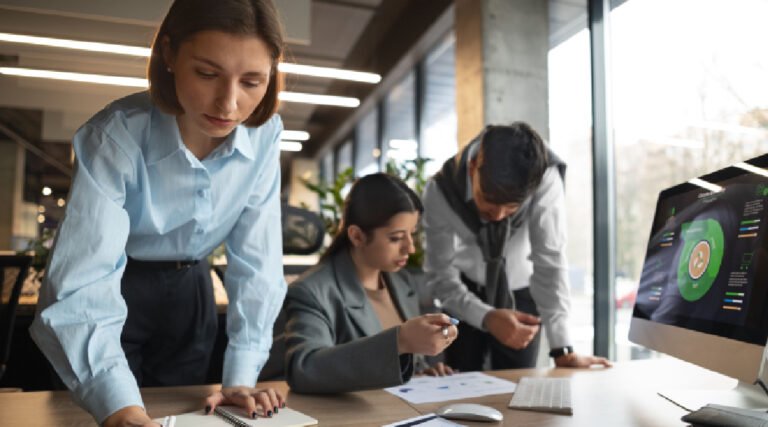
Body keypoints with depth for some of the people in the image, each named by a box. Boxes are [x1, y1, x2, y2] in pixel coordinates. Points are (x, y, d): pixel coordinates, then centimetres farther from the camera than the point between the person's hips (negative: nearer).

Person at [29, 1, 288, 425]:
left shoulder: (264, 134, -19)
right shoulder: (115, 136, -29)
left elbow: (257, 260, -16)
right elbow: (85, 281, -36)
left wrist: (241, 376, -19)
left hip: (188, 290, 3)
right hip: (115, 288, -3)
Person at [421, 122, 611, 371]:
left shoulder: (545, 179, -29)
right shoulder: (440, 190, -28)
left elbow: (550, 260, -28)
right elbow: (440, 276, -23)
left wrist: (562, 350, -31)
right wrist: (487, 318, -39)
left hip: (521, 294, 0)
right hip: (463, 294, 0)